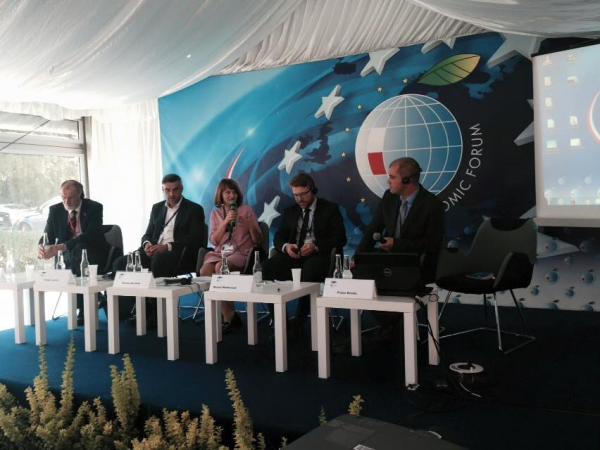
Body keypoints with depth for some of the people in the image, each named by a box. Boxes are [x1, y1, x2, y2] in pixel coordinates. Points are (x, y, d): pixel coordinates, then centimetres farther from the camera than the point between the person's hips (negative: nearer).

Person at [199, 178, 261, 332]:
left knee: (219, 268, -33)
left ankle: (228, 317, -20)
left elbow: (257, 240, 7)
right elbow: (214, 240, 3)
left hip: (240, 252, -3)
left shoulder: (247, 210, 9)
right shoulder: (216, 213, 16)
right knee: (204, 271, -29)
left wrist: (249, 224, -11)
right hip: (220, 252, 3)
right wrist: (226, 221, -8)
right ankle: (230, 315, -17)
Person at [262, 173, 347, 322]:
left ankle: (300, 320, -26)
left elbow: (339, 238, -1)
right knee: (266, 267, -26)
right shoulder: (290, 212, 20)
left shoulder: (330, 209, 8)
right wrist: (285, 246, -9)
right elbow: (278, 238, 16)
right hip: (293, 254, 4)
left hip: (319, 255, -4)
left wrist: (316, 246, -17)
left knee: (309, 270, -40)